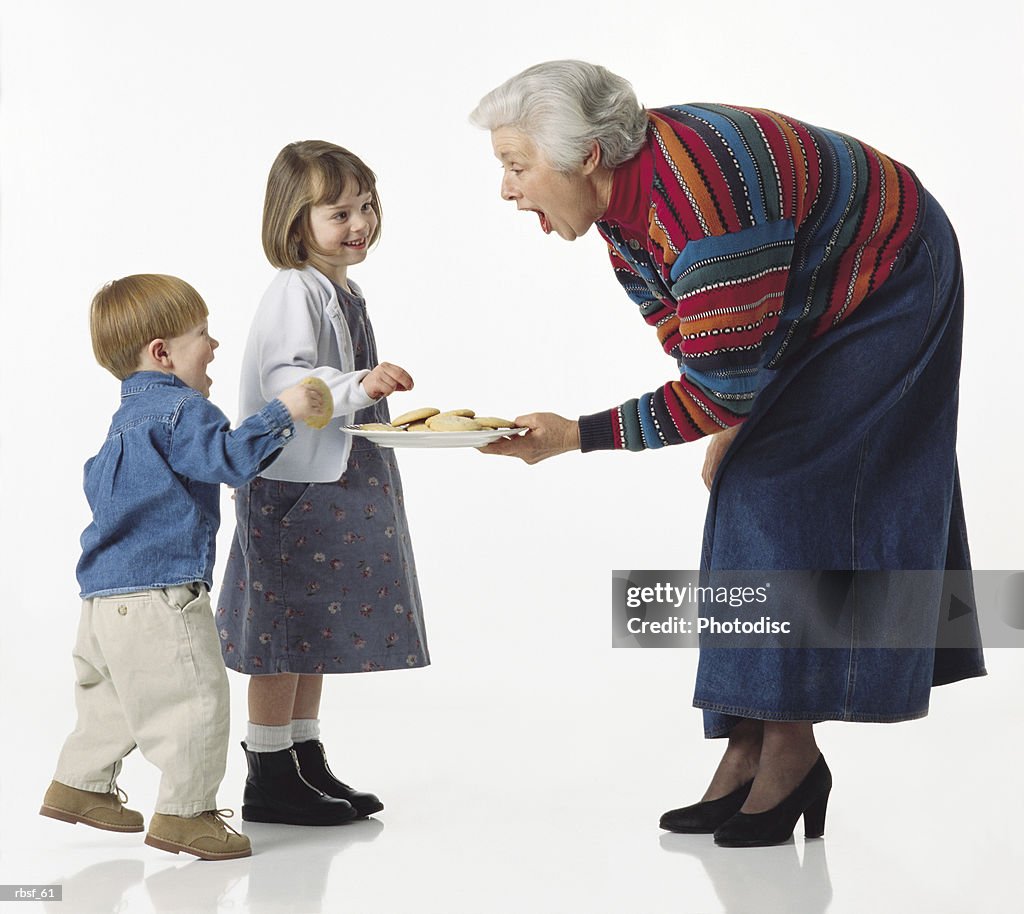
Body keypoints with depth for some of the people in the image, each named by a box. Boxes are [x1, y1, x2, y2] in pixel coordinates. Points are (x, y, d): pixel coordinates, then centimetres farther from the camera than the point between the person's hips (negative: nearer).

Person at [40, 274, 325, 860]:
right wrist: (282, 413, -21)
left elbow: (97, 482, 29)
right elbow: (230, 459, -25)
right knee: (197, 698, -7)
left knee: (113, 696, 24)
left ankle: (81, 786, 35)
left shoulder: (130, 417, 20)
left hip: (108, 592, 11)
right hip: (158, 592, -11)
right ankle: (184, 815, -3)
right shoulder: (181, 411, -12)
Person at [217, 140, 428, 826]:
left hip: (337, 488, 9)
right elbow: (284, 382, -26)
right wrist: (358, 386, -37)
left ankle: (308, 763, 24)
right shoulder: (294, 293, -15)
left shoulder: (345, 293, 14)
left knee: (319, 630, 15)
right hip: (293, 487, -9)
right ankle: (269, 778, 5)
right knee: (286, 632, -3)